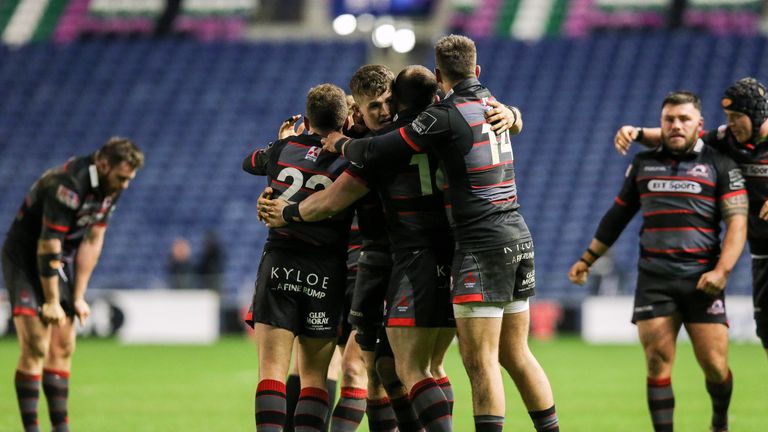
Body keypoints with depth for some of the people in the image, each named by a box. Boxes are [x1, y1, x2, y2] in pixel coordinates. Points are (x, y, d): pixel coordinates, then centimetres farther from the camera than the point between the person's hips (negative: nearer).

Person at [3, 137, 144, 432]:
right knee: (35, 348, -15)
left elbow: (92, 241, 3)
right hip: (25, 258, -8)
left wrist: (78, 297, 2)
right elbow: (48, 246, -25)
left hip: (60, 261, 8)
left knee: (62, 349, 4)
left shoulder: (111, 187, -3)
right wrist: (52, 302, -19)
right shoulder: (68, 185, -29)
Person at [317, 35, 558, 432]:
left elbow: (375, 153, -9)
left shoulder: (444, 116, -12)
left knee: (480, 361, -7)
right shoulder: (491, 104, 12)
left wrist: (340, 144, 12)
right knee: (515, 355, 14)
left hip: (481, 245, -8)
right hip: (518, 236, 8)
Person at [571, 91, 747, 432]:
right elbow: (617, 216, 26)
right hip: (654, 279, 2)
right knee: (658, 362, -8)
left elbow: (737, 221, -2)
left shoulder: (719, 166, 6)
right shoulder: (643, 164, 16)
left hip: (702, 279, -2)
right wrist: (587, 260, 28)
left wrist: (722, 269, -15)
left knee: (715, 366, -3)